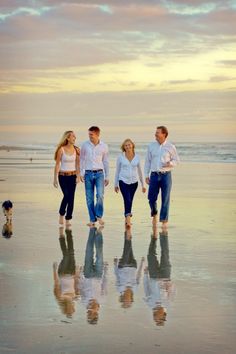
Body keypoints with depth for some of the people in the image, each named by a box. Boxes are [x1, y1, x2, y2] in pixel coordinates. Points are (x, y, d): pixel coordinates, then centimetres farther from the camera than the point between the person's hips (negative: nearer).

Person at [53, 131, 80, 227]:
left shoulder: (76, 150, 4)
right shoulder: (61, 149, -5)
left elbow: (77, 164, 5)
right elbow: (57, 164, -3)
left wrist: (78, 176, -7)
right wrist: (55, 178, -5)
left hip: (72, 176, 3)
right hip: (63, 176, -3)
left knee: (71, 198, -1)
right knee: (66, 195, -18)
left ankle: (68, 219, 7)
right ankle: (61, 214, 5)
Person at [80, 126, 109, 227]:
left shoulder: (104, 146, 1)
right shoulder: (85, 145, 1)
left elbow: (105, 162, 8)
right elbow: (81, 159, 8)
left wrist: (107, 177, 8)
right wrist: (81, 173, 2)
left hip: (99, 173, -1)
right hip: (88, 174, 1)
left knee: (100, 195, -16)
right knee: (89, 198, 2)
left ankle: (99, 216, 1)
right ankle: (92, 219, 10)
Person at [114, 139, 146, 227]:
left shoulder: (137, 157, 4)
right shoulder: (120, 157, 0)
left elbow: (139, 171, 11)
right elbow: (117, 171, 8)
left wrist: (143, 185, 12)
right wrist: (116, 184, 8)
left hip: (134, 182, 2)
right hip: (123, 181, -2)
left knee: (130, 202, 8)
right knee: (127, 200, -17)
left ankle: (127, 220, 21)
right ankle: (128, 219, -23)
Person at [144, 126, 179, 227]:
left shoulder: (170, 147, 0)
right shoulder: (151, 146, 6)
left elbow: (176, 160, 8)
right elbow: (147, 161, 9)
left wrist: (170, 163, -14)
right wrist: (146, 175, 5)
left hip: (166, 175, -2)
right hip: (154, 175, 2)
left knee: (165, 199, 0)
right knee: (151, 198, 1)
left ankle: (164, 220, 10)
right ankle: (154, 214, 30)